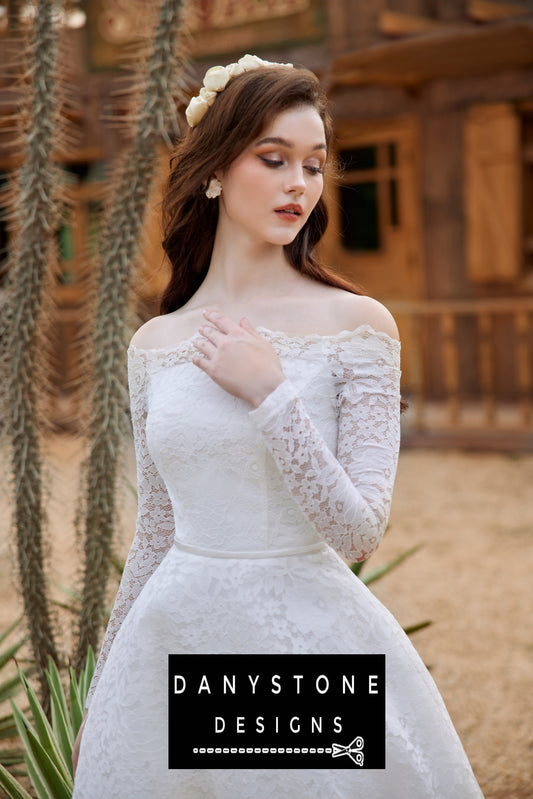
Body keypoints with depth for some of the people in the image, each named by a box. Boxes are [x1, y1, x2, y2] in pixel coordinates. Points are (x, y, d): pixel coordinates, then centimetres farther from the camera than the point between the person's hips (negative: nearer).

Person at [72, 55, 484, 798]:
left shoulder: (357, 324, -7)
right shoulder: (155, 344, 4)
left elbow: (359, 532, -11)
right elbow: (155, 532, 11)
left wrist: (270, 395, -18)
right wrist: (106, 688, 15)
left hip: (308, 636, -3)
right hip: (172, 643, 3)